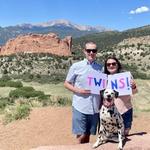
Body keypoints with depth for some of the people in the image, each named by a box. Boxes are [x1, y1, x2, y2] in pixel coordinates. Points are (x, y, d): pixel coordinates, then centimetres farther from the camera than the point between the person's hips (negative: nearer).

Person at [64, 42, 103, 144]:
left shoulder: (100, 68, 6)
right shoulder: (76, 66, -1)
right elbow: (66, 84, 4)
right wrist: (78, 90, -12)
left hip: (95, 108, 3)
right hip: (80, 107, -2)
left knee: (88, 135, 13)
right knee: (81, 136, 0)